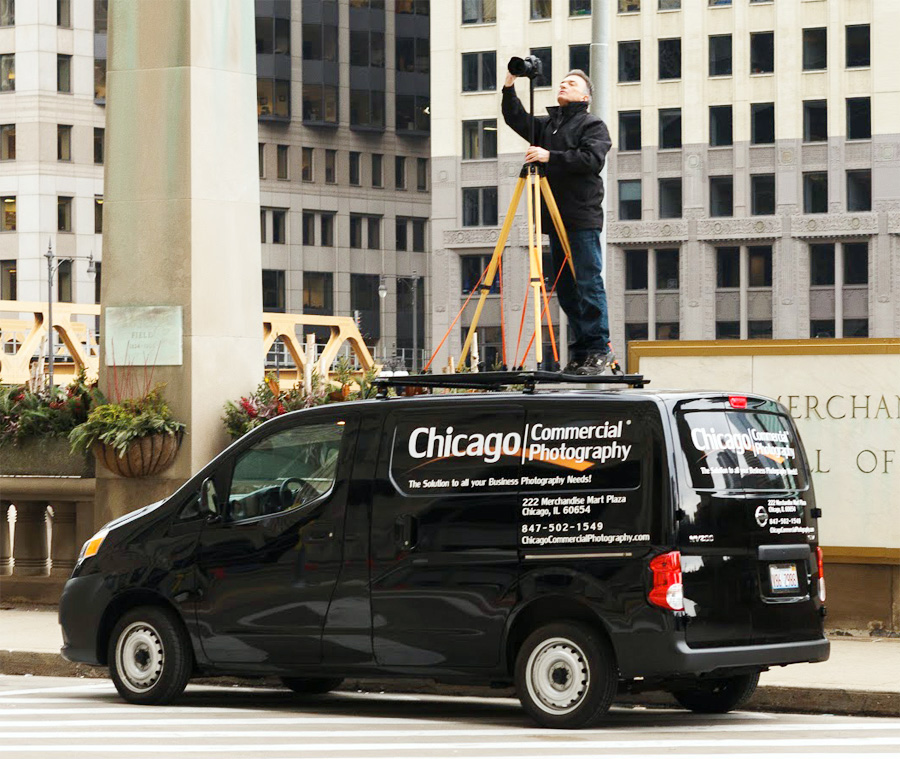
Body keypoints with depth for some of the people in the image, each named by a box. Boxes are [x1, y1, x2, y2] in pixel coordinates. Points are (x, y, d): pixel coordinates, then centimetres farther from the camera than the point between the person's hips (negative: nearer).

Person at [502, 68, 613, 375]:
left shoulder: (593, 125, 2)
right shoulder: (547, 124, 21)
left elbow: (592, 159, -14)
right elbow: (516, 119, 12)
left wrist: (550, 156, -20)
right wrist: (509, 86, 0)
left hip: (583, 219, -7)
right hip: (556, 220, 7)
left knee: (588, 284, -9)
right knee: (566, 289, 6)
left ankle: (599, 350, -6)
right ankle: (580, 353, 9)